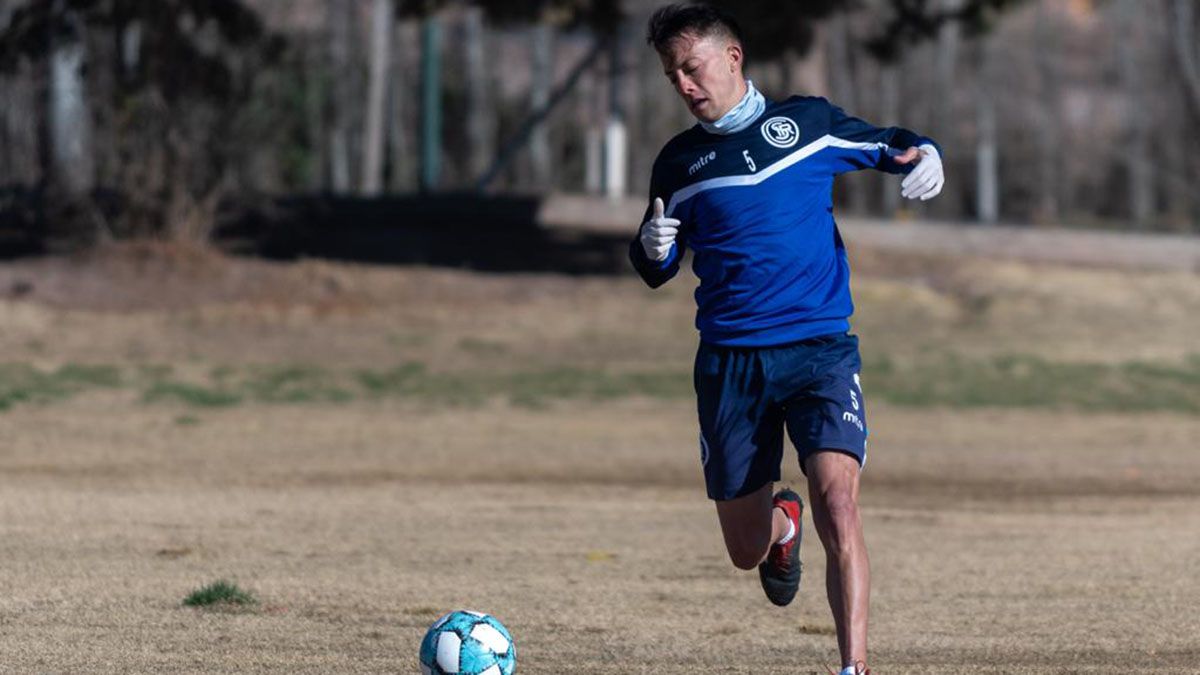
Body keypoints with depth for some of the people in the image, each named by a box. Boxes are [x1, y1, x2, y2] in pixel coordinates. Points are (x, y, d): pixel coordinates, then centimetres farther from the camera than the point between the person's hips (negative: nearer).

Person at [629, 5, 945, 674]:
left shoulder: (808, 121, 6)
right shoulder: (680, 162, 10)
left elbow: (888, 145, 19)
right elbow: (655, 271, 17)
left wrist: (922, 155, -4)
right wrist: (653, 247, -7)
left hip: (819, 348, -2)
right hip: (730, 361, 2)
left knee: (837, 499, -24)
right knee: (746, 550, 6)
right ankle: (783, 524, 44)